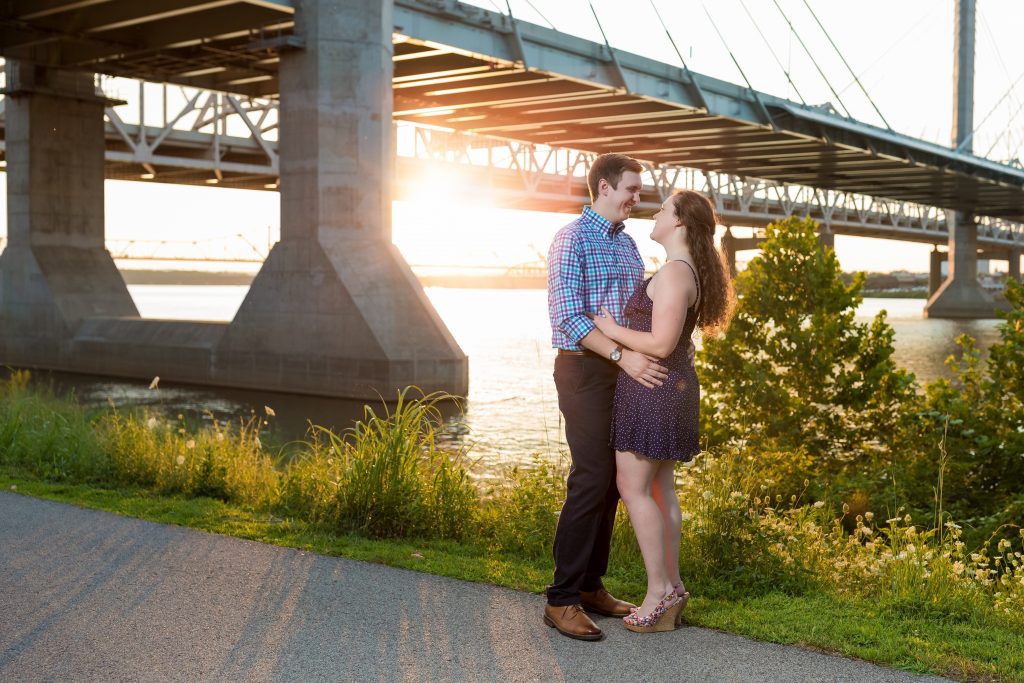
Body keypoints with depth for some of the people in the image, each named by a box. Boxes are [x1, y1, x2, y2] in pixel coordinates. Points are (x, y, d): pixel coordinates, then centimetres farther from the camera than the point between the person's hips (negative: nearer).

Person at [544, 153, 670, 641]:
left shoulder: (628, 244, 16)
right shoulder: (572, 239, -9)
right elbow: (568, 316, -18)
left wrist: (656, 352, 6)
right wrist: (622, 355, -26)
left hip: (625, 371, 8)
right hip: (585, 369, -8)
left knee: (612, 481, 9)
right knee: (591, 480, -11)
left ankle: (591, 586, 18)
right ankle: (562, 599, -5)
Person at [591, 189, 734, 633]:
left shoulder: (673, 273, -19)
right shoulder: (691, 271, 13)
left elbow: (661, 344, -24)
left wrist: (612, 331, -12)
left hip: (653, 388, -10)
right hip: (672, 385, 10)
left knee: (632, 487, -3)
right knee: (660, 488, 13)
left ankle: (660, 590, 1)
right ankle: (671, 588, 18)